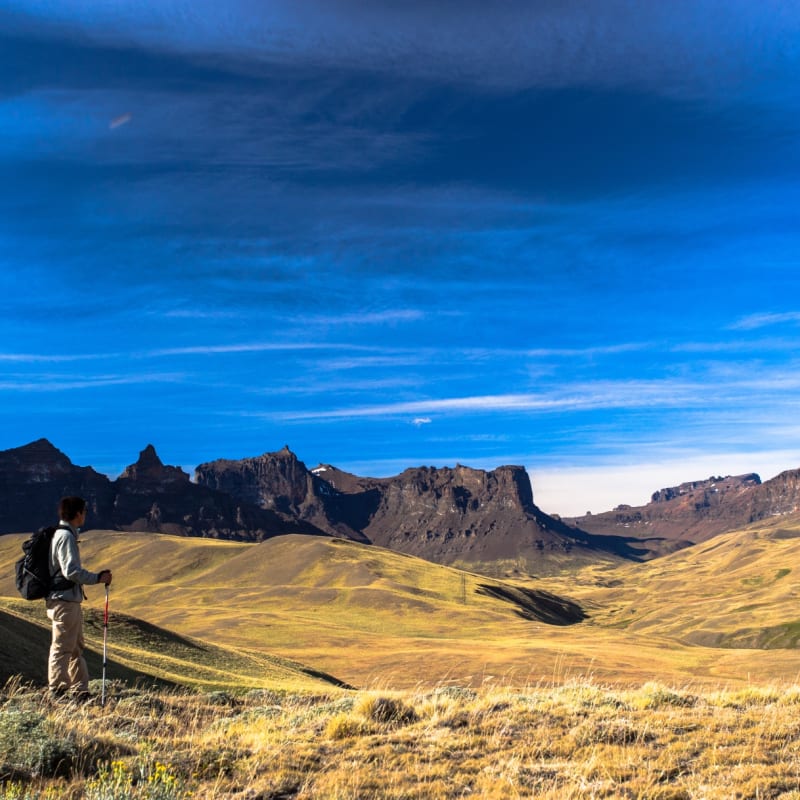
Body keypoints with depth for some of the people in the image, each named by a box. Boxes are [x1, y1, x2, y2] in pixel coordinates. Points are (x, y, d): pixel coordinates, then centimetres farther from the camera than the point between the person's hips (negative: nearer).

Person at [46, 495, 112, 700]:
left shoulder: (62, 534, 15)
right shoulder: (66, 536, -15)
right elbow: (71, 571, -22)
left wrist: (96, 576, 15)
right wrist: (98, 578, -13)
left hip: (70, 601, 10)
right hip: (65, 601, -10)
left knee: (76, 648, 15)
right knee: (61, 649, -3)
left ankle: (80, 690, 22)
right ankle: (57, 692, 3)